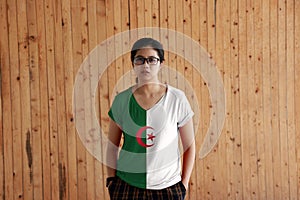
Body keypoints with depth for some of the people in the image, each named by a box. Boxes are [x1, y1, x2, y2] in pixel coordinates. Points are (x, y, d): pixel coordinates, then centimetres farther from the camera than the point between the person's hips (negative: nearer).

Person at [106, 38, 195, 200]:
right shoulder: (121, 101, -1)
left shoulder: (177, 99, -5)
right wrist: (111, 181, 5)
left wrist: (184, 185, 1)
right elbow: (112, 145, 7)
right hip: (127, 186, 1)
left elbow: (189, 145, 1)